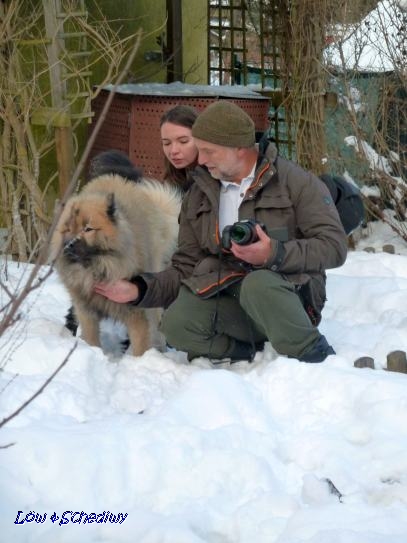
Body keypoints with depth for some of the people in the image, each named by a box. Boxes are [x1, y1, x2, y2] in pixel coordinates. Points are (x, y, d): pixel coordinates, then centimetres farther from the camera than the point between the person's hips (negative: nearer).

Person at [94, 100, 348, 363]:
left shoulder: (296, 182, -2)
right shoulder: (198, 196, 13)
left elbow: (334, 245, -9)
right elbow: (186, 269, 13)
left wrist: (274, 254, -22)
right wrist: (139, 290, -3)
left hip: (292, 296, -3)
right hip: (230, 298, 3)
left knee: (257, 284, -37)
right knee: (177, 322, -26)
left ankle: (315, 358, -18)